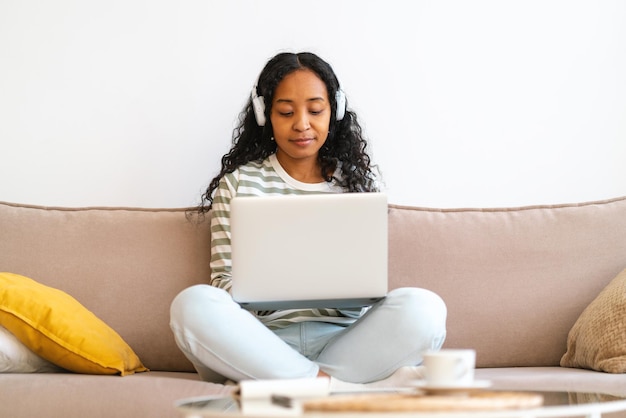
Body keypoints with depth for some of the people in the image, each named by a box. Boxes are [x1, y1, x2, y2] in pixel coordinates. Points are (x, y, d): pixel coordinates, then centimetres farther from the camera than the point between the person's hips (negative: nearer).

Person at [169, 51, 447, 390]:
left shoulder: (358, 183, 15)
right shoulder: (238, 183, 12)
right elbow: (223, 283, 5)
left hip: (340, 339, 1)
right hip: (263, 340, 0)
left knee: (423, 307, -27)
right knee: (193, 305, -33)